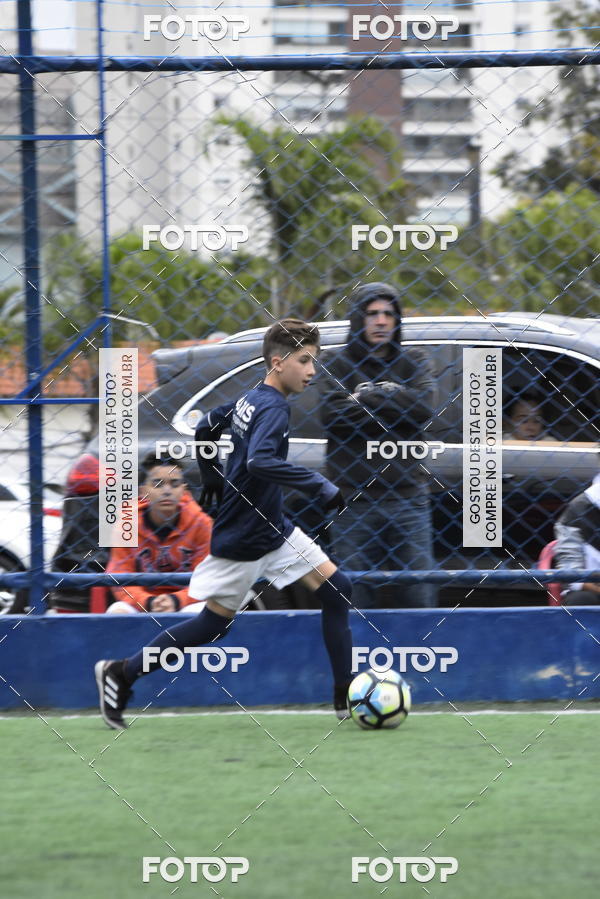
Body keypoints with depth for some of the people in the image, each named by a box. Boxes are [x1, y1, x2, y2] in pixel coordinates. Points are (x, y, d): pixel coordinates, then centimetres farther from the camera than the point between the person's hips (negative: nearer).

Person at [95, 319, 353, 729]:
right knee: (215, 624, 2)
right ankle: (120, 673, 16)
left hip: (274, 528, 9)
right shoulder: (273, 409, -22)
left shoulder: (251, 400, 6)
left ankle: (346, 695, 4)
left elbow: (206, 429, 20)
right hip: (242, 539, -9)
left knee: (337, 588, 0)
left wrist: (212, 479, 31)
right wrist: (319, 485, -36)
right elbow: (260, 461, -39)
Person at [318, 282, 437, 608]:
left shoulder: (414, 363, 11)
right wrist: (392, 401, -11)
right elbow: (332, 413, -12)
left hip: (407, 498, 1)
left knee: (419, 596, -1)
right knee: (356, 601, 0)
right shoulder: (336, 365, 7)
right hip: (352, 504, -1)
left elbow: (423, 408, -9)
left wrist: (368, 393, -9)